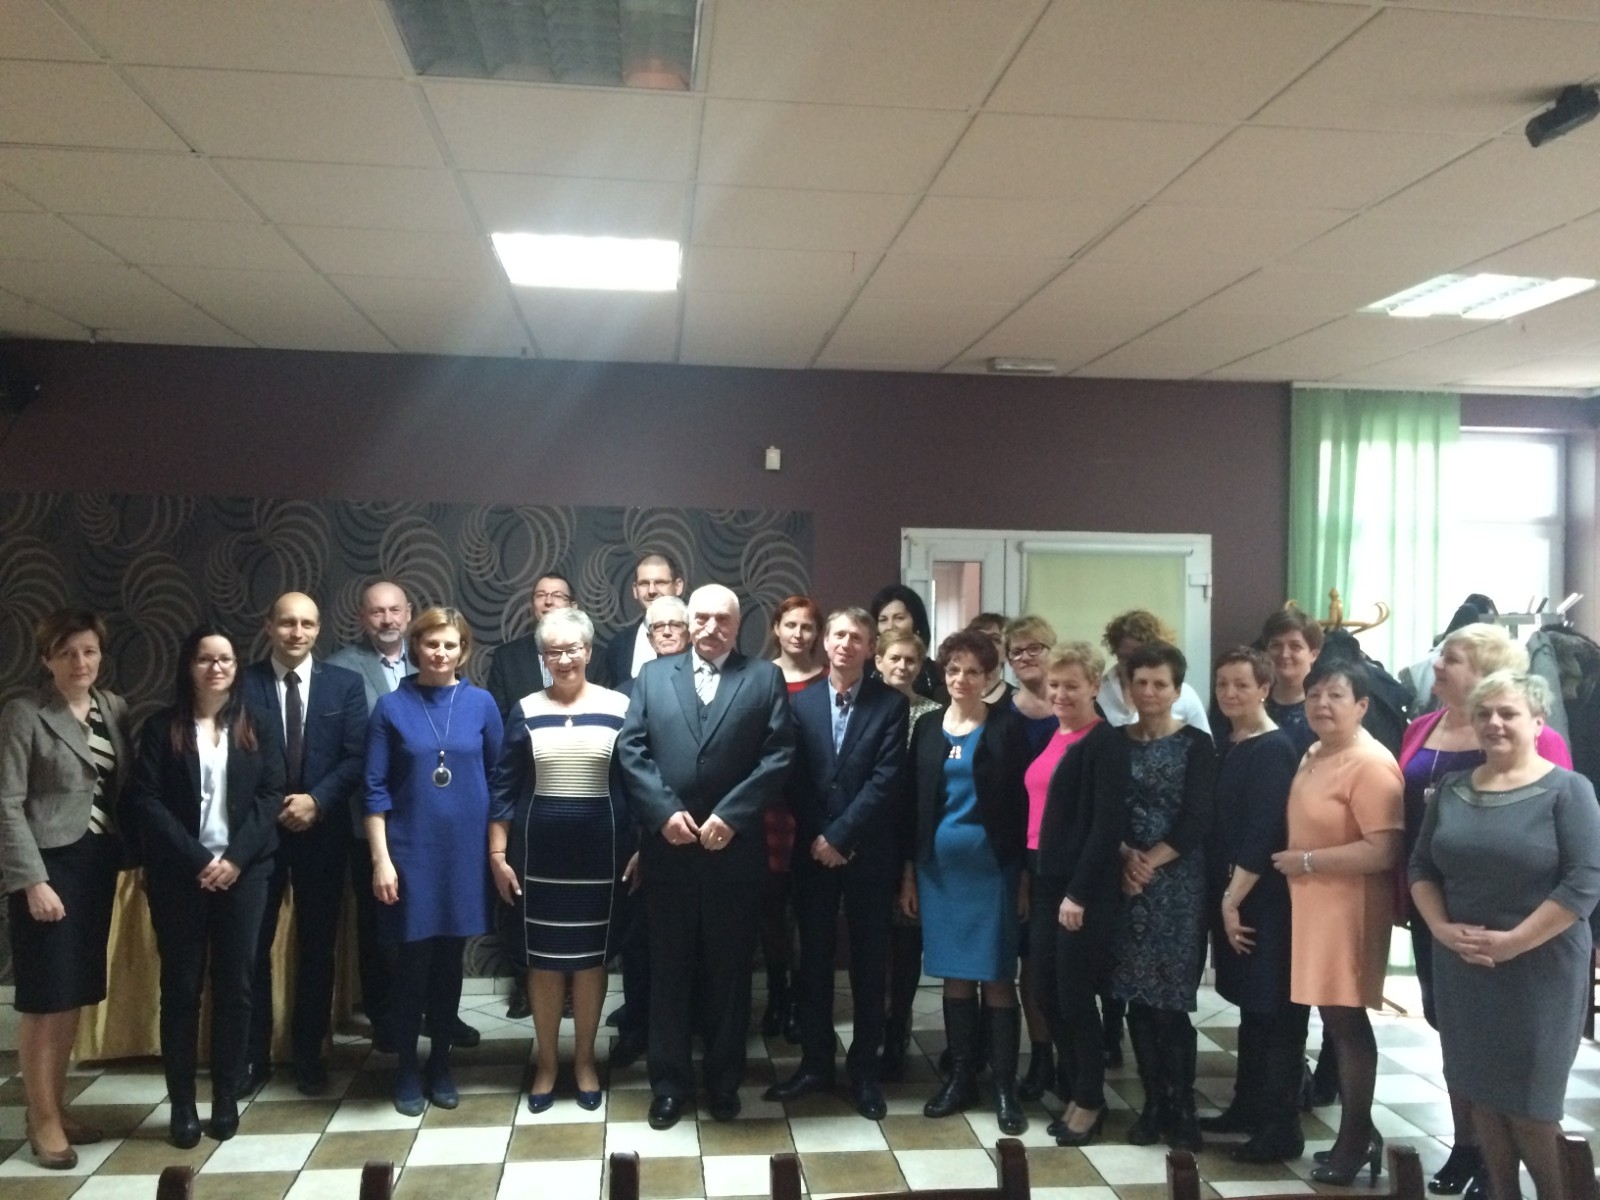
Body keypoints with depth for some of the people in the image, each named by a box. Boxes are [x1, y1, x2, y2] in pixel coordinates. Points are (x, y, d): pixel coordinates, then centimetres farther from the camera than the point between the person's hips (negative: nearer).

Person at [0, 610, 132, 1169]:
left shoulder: (114, 707, 7)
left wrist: (127, 856, 3)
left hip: (98, 864, 5)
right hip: (49, 865, -5)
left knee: (74, 995, 12)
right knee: (45, 999, 2)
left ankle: (55, 1106, 25)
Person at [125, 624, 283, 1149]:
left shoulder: (259, 726, 6)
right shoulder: (161, 728, 2)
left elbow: (271, 795, 0)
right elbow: (144, 801, -5)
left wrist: (235, 858, -12)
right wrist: (197, 859, -13)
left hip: (243, 871, 1)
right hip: (180, 874, -1)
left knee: (235, 983, 4)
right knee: (181, 986, 4)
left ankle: (227, 1097, 15)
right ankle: (182, 1104, 12)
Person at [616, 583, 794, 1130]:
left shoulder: (765, 678, 4)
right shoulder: (653, 676, 9)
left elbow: (778, 755, -5)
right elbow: (631, 750, 2)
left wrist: (730, 815, -13)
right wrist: (664, 812, -11)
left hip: (735, 848, -1)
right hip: (667, 846, 1)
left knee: (729, 968, 9)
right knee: (669, 967, 9)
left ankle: (724, 1079, 24)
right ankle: (669, 1082, 20)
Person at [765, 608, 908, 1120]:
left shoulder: (891, 704, -2)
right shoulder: (800, 702, 5)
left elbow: (886, 779, -10)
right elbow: (794, 778, 2)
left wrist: (839, 835, -14)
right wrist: (816, 838, -8)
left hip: (869, 853, -2)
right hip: (814, 851, 2)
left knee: (868, 962, 6)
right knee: (814, 959, 9)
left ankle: (864, 1069, 17)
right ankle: (815, 1062, 20)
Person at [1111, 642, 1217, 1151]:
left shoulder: (1196, 745, 0)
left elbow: (1196, 820, -7)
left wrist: (1150, 862, -13)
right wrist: (1125, 857, -11)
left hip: (1177, 883, -3)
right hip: (1125, 882, 3)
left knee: (1169, 1001, -4)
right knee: (1137, 999, 5)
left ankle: (1181, 1107, 10)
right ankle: (1154, 1103, 17)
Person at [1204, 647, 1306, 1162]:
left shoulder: (1275, 749, -15)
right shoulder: (1225, 745, 10)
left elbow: (1264, 833, -19)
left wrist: (1235, 897, -17)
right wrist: (1224, 894, 10)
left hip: (1265, 899, -8)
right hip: (1230, 892, 8)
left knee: (1275, 1012, -1)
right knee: (1250, 1006, 18)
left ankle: (1282, 1128, 8)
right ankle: (1248, 1107, 29)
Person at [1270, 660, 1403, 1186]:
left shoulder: (1371, 765, -17)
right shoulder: (1313, 756, 12)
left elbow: (1383, 851, -24)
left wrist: (1307, 861, -17)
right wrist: (1295, 861, 9)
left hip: (1348, 910, -9)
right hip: (1312, 905, 9)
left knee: (1347, 1021, 2)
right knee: (1333, 1020, 14)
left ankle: (1354, 1141, 17)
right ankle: (1360, 1133, 28)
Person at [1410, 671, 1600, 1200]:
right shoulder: (1452, 788, 7)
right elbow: (1420, 867, 11)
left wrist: (1511, 943, -17)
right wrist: (1442, 927, -6)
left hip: (1539, 971, -4)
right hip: (1461, 967, 5)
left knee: (1528, 1101, 2)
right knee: (1481, 1093, 11)